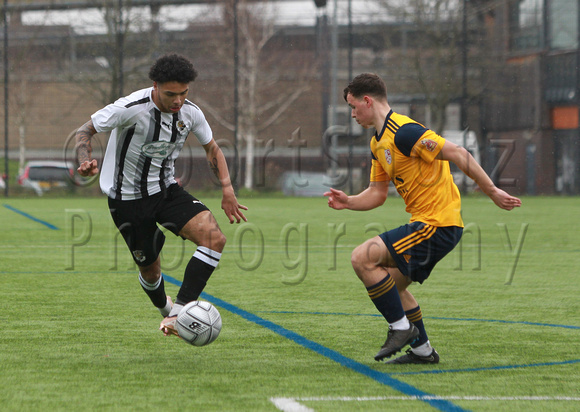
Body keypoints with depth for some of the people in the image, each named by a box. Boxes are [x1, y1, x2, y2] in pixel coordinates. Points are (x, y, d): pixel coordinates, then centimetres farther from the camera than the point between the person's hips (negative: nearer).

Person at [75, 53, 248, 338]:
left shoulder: (190, 113, -7)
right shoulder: (130, 109, -24)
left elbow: (211, 148, 12)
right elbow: (85, 131, -15)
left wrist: (227, 189, 2)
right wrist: (86, 162, -35)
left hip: (166, 189, 5)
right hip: (128, 197, -4)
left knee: (215, 239, -19)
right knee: (150, 269, 4)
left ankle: (177, 314, -22)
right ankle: (164, 309, 41)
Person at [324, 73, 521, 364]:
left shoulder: (403, 132, -17)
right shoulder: (379, 143, 15)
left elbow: (457, 154, -20)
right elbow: (377, 194, 19)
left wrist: (492, 192, -19)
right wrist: (348, 202, 0)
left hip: (436, 225, -10)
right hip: (427, 223, 10)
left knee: (362, 258, -14)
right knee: (391, 284, 19)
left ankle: (401, 327, -6)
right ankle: (422, 350, 23)